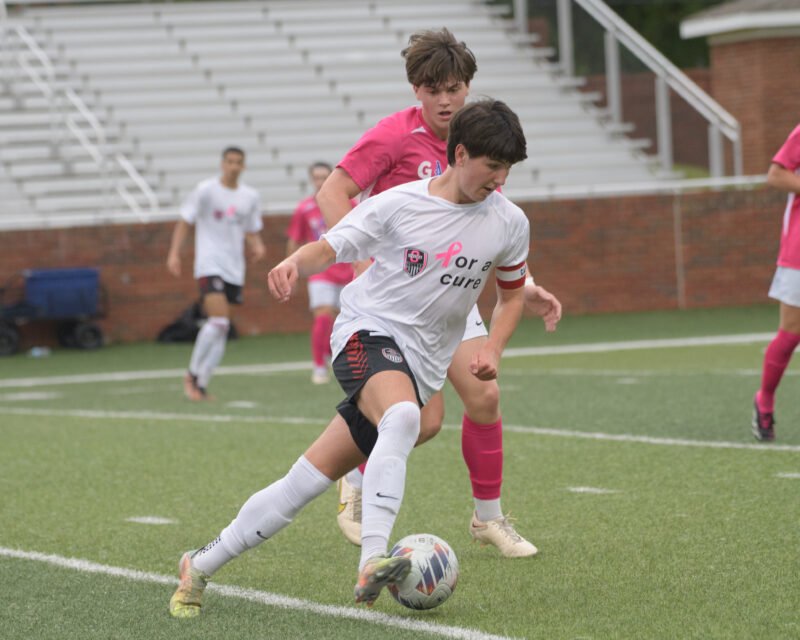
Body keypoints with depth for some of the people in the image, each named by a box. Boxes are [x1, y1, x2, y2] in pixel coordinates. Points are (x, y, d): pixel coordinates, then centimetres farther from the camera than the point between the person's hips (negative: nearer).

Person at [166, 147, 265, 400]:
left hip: (234, 270, 5)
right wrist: (174, 253, -12)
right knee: (219, 320, -20)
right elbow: (184, 222, -1)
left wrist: (257, 246, -5)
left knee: (221, 330, 3)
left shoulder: (250, 197, 9)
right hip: (209, 265, -5)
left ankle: (201, 384, 10)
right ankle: (192, 374, -5)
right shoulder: (205, 190, -4)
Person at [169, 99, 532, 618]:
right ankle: (372, 562, -46)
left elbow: (513, 292, 20)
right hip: (368, 332, -4)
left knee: (310, 480, -3)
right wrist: (294, 263, -23)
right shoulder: (399, 205, -6)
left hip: (420, 367, 4)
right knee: (403, 417, -38)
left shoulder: (509, 224, 4)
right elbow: (330, 247, 0)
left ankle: (201, 566, 8)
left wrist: (492, 350, 4)